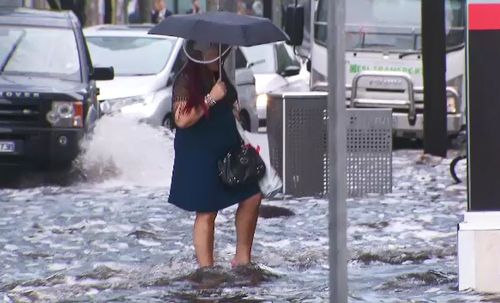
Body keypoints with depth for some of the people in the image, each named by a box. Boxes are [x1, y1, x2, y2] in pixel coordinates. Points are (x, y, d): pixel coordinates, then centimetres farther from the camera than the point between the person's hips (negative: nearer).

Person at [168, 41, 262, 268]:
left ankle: (242, 258, 15)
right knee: (207, 213, -5)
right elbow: (182, 119, -25)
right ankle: (206, 269, 2)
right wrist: (211, 99, -26)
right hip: (199, 154, -8)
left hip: (226, 151, 8)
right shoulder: (187, 80, -15)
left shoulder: (218, 76, 10)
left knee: (252, 196, 4)